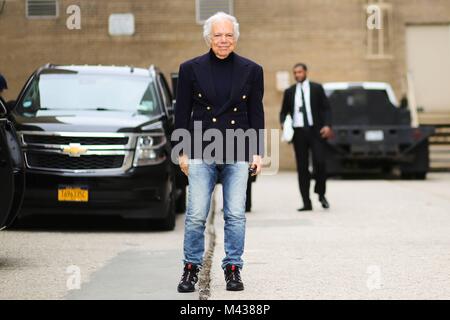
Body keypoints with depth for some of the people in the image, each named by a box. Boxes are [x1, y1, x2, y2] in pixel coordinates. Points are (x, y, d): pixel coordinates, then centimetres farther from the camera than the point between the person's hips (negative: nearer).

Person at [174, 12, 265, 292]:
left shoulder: (251, 70, 7)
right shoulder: (191, 69, 4)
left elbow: (256, 114, 8)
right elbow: (182, 114, 6)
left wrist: (258, 152, 2)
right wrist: (182, 152, 2)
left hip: (238, 154, 1)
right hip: (201, 154, -1)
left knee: (236, 215, 2)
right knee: (196, 215, -2)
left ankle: (233, 269, 13)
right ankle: (191, 268, 12)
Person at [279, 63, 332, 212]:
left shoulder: (317, 88, 6)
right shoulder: (289, 92, 12)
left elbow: (326, 108, 4)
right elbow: (284, 111, 16)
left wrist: (327, 125, -11)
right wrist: (283, 123, -5)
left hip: (315, 130, -2)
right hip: (298, 131, 2)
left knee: (319, 162, -14)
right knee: (302, 167, 1)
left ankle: (321, 194, 9)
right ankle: (306, 202, 4)